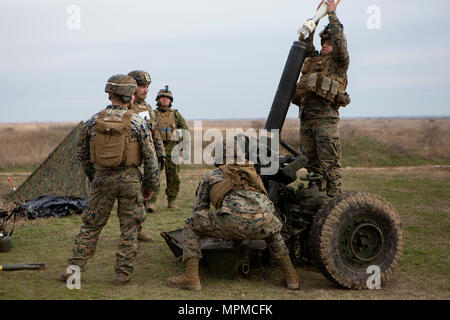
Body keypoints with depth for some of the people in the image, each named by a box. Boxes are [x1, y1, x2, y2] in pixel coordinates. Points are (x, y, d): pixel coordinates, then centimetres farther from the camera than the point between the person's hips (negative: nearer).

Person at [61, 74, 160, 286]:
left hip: (102, 179, 3)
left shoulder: (93, 121, 1)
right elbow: (150, 157, -6)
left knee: (91, 224, 14)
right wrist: (150, 185, 6)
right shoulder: (137, 123, -8)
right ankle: (123, 274, 11)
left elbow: (82, 153, 11)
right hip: (129, 179, -2)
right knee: (129, 228, 9)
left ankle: (75, 267, 15)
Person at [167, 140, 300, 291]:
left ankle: (191, 277, 6)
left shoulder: (211, 176, 29)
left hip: (234, 220, -4)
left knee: (190, 226, 18)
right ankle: (291, 276, 32)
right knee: (274, 229, 41)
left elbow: (199, 208, 34)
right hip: (263, 222, 4)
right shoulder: (253, 172, 38)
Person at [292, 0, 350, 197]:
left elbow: (340, 41, -8)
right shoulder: (314, 59, 24)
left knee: (330, 162, -9)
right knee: (312, 162, 7)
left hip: (326, 117, -6)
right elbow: (305, 42, 31)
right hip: (306, 118, 7)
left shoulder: (340, 61, 7)